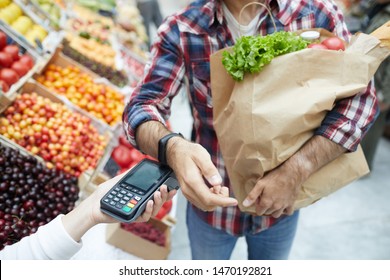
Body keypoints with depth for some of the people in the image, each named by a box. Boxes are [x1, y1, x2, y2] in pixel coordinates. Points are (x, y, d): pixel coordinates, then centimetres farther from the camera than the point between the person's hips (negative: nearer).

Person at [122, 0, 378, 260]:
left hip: (281, 200, 2)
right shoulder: (182, 29, -15)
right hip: (212, 199, -1)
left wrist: (296, 171, -28)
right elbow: (143, 105, -18)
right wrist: (172, 148, -42)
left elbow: (360, 96, -15)